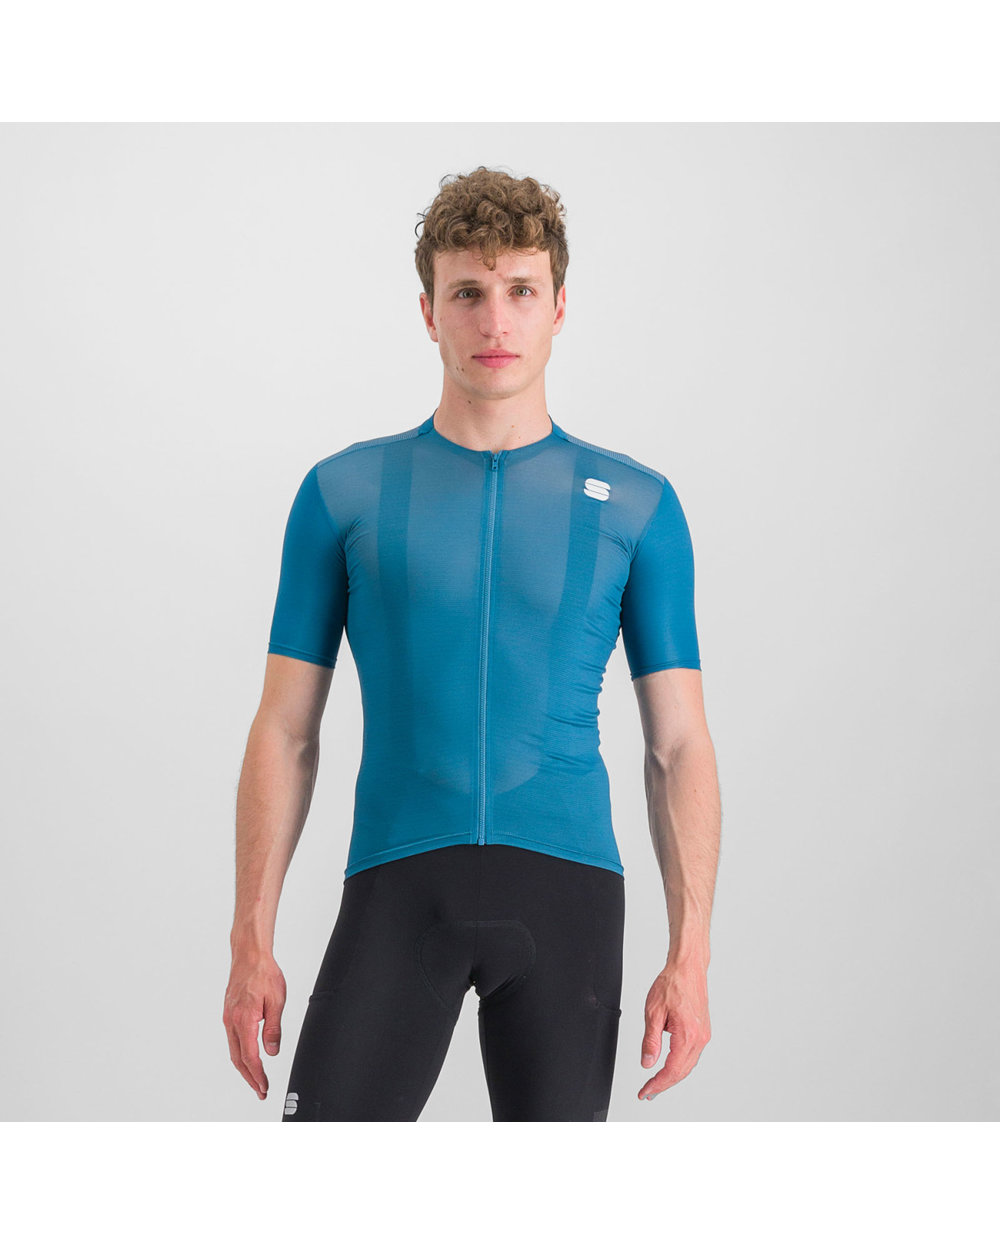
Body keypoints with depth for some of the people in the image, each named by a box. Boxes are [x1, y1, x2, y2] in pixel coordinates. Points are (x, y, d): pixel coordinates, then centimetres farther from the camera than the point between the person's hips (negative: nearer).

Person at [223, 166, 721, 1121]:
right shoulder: (345, 493, 7)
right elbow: (286, 731, 7)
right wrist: (252, 942, 1)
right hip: (398, 887, -1)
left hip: (567, 889, 1)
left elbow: (678, 746, 7)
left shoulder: (636, 505, 7)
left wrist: (688, 952, -1)